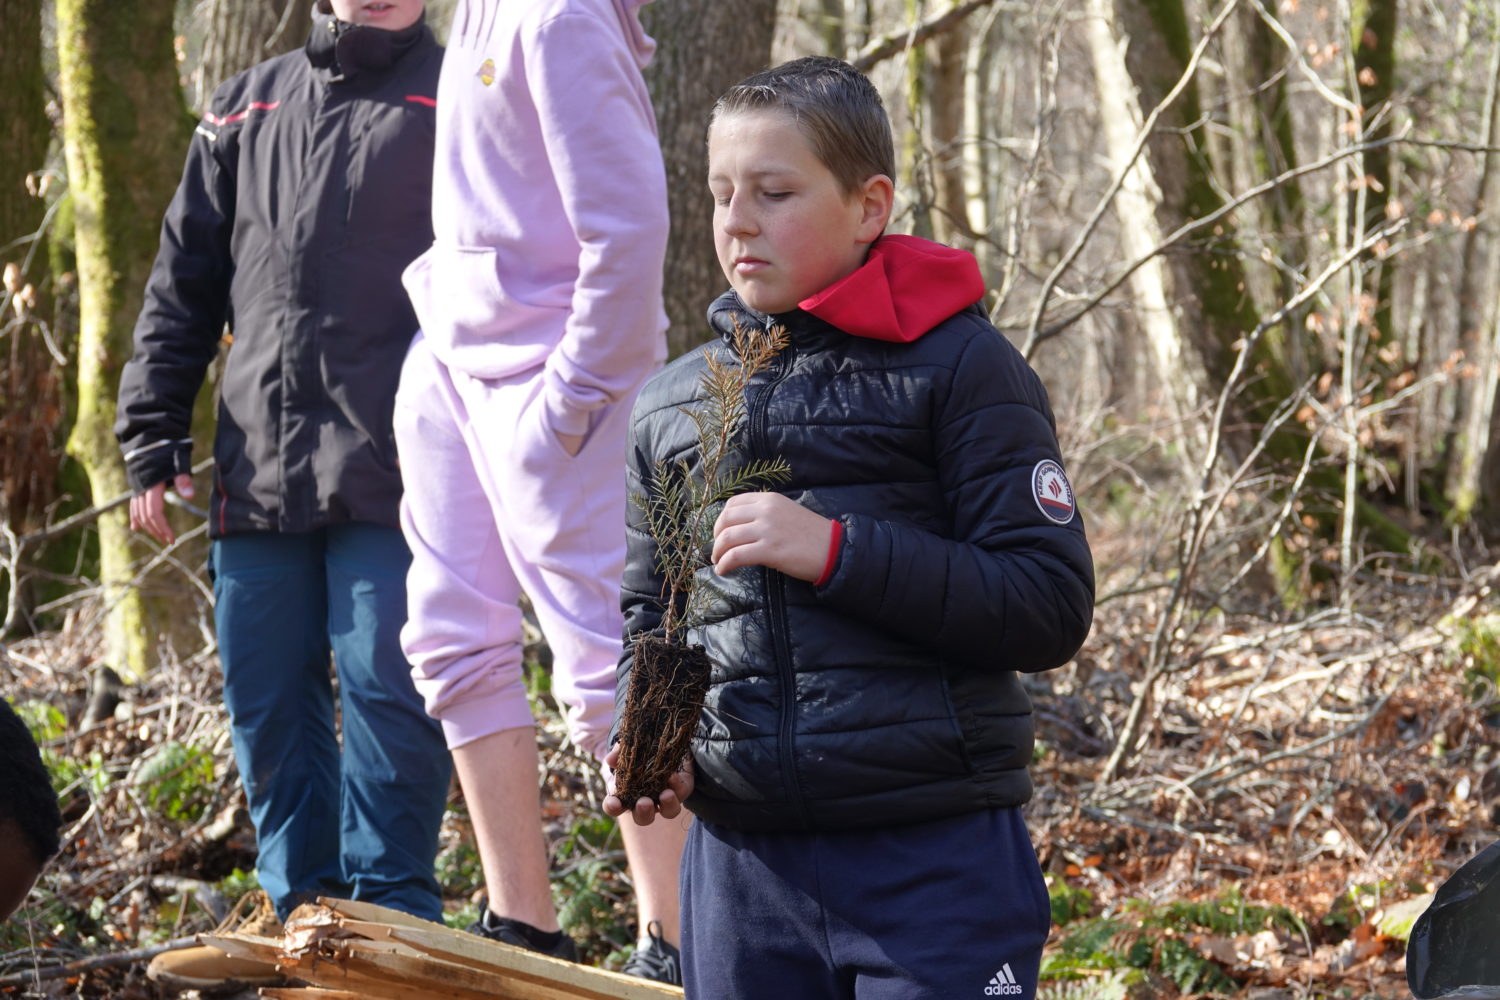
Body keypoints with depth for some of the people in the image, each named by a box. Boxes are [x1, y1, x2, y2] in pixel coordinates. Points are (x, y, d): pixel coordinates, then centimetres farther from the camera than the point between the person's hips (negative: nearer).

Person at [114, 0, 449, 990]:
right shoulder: (248, 110, 17)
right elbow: (184, 284, 18)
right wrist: (153, 437, 11)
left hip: (396, 474, -5)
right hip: (258, 471, 5)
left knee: (387, 687, -6)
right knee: (267, 700, 8)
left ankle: (390, 908, 4)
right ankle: (299, 907, 19)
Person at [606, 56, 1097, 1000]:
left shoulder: (957, 365, -3)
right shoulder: (673, 405, 13)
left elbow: (1052, 607, -10)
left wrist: (836, 550, -18)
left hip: (933, 855, -5)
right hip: (740, 858, 5)